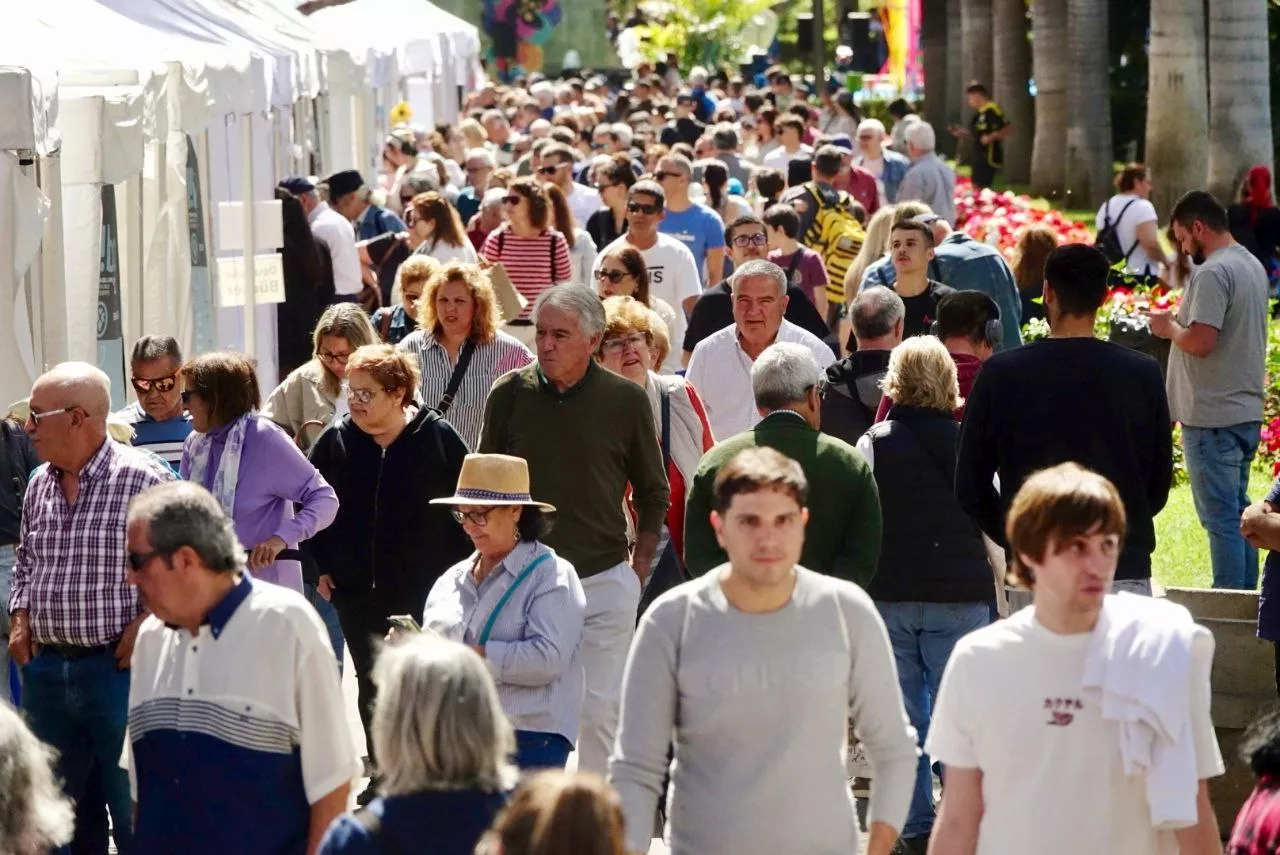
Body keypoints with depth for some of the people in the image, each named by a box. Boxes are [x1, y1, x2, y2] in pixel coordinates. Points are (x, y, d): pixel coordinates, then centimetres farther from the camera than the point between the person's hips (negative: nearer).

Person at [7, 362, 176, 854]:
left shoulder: (144, 479, -11)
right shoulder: (39, 486, 10)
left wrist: (147, 623, -14)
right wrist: (20, 618, 9)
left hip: (118, 667, -6)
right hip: (46, 670, 6)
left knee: (134, 813, 0)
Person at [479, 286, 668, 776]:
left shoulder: (626, 401, -2)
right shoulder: (510, 394, 1)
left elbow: (653, 493, 9)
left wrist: (638, 569, 5)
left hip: (603, 580, -1)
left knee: (600, 711, 0)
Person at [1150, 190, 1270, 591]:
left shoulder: (1212, 273, -18)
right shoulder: (1252, 266, 13)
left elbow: (1201, 342, -25)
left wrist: (1170, 327, -6)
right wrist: (1183, 321, 14)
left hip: (1212, 416, -9)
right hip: (1248, 411, 9)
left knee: (1220, 516, -5)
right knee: (1238, 512, 16)